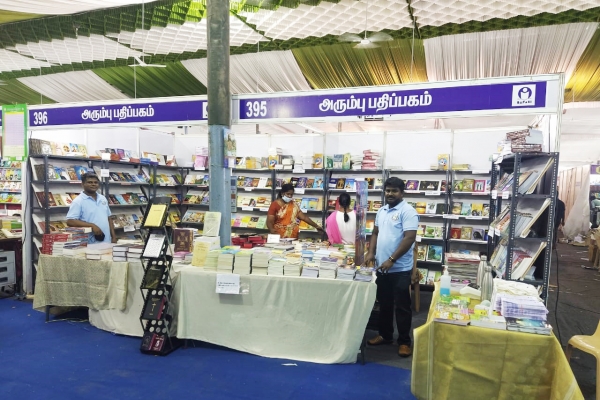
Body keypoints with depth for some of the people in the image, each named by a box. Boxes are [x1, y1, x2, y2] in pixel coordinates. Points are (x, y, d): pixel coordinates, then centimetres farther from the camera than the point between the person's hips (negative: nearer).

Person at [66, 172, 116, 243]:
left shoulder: (103, 199, 13)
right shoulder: (78, 201, -7)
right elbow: (70, 221, -15)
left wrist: (113, 237, 10)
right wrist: (92, 226, -21)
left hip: (107, 242, 6)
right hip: (90, 244, -6)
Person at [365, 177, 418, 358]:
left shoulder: (407, 211, -13)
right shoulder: (381, 211, 11)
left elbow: (409, 238, -20)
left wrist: (391, 259, -23)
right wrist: (371, 252, 4)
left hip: (400, 269, -7)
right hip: (382, 267, 7)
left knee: (402, 306, 3)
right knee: (384, 304, 18)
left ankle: (404, 342, 16)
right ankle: (385, 335, 32)